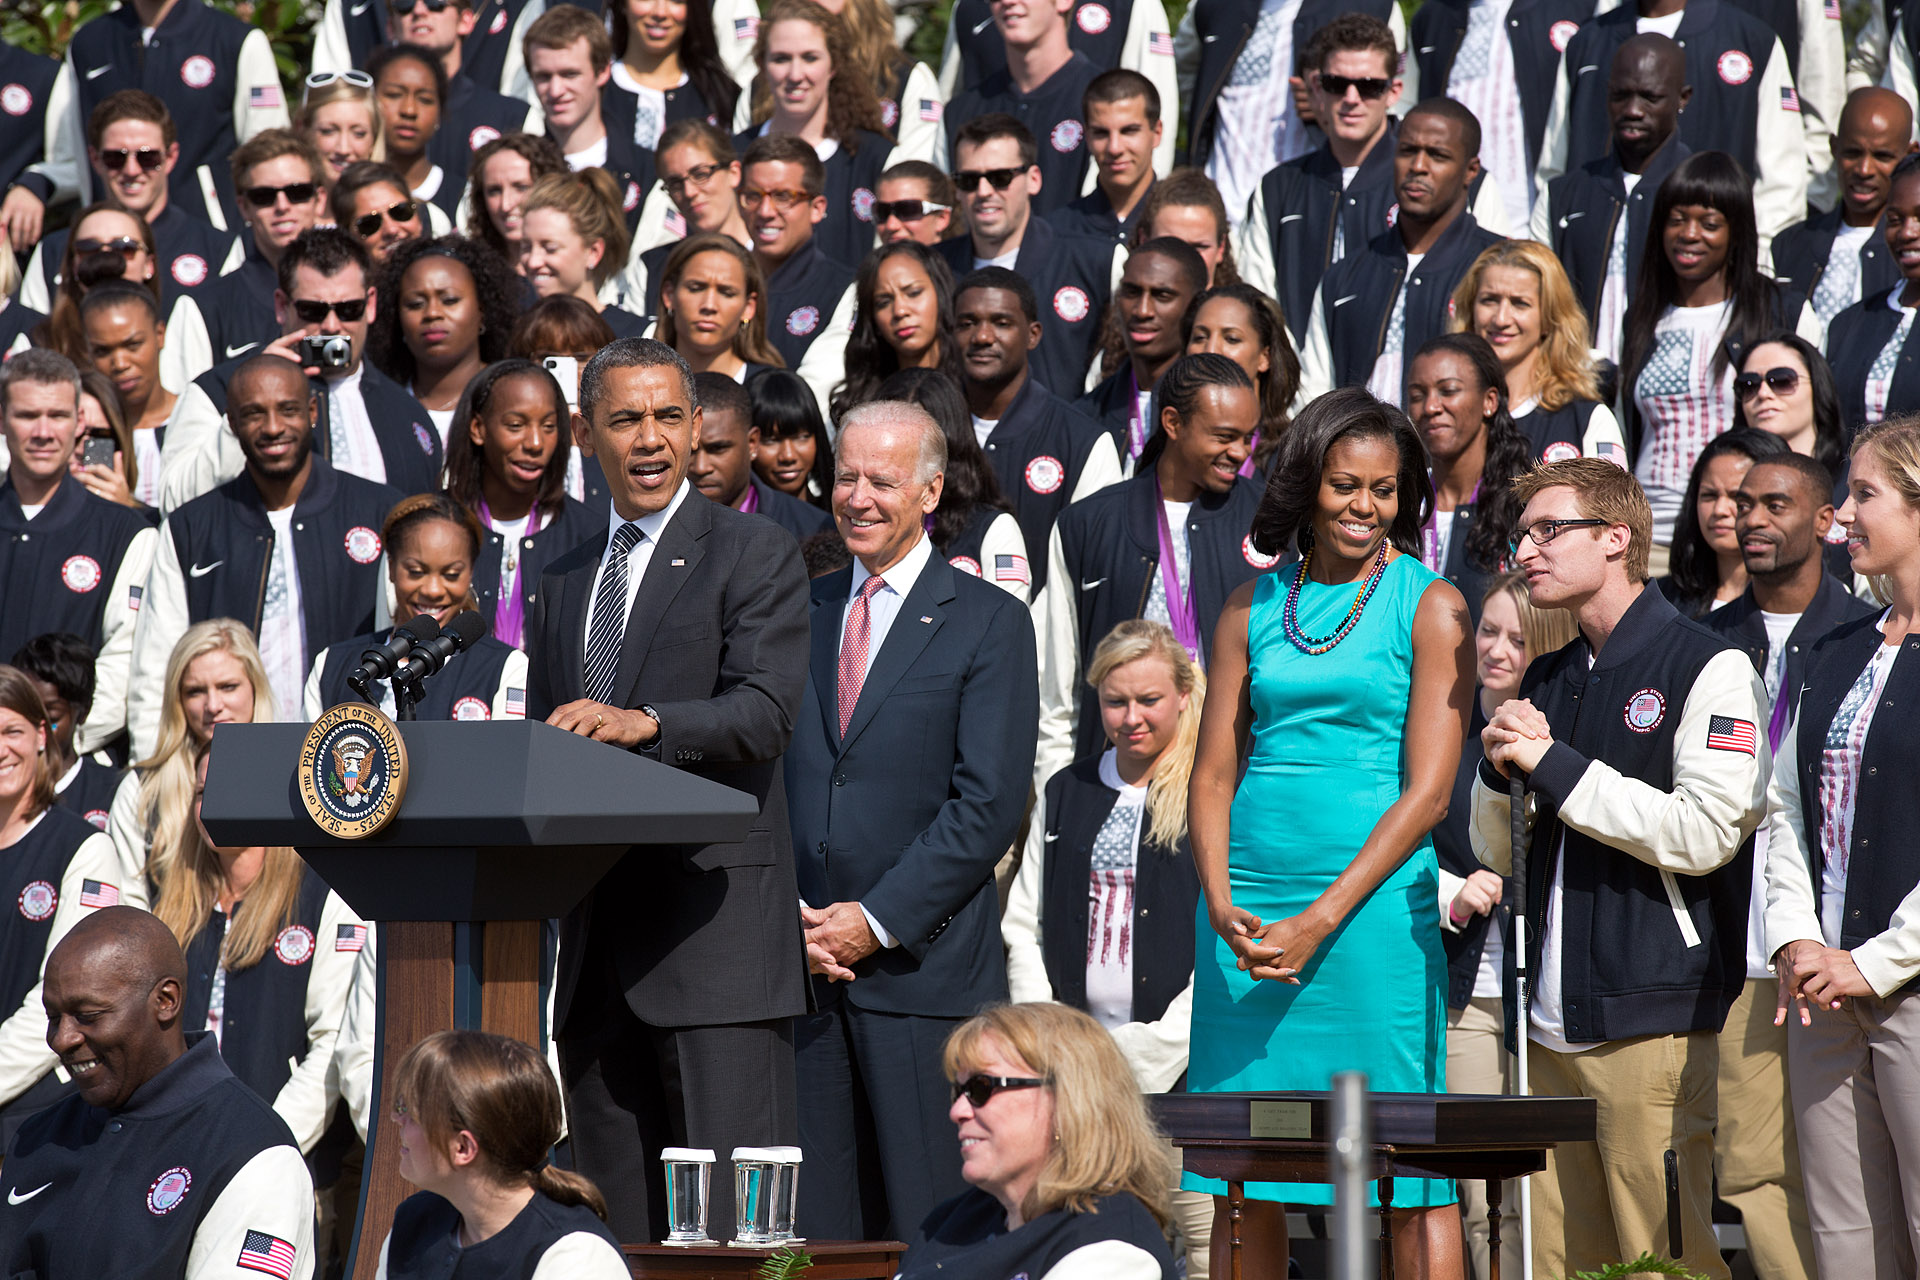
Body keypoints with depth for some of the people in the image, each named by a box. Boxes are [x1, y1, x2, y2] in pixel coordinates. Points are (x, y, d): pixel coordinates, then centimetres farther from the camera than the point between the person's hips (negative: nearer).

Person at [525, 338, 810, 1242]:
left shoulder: (755, 556, 1)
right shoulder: (563, 582, 21)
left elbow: (765, 711, -13)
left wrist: (644, 723, -29)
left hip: (716, 929, -6)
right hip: (597, 942, 6)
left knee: (734, 1214, -11)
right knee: (616, 1221, 7)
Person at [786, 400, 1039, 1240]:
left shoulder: (988, 622, 0)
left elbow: (989, 804, -7)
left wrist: (877, 920, -12)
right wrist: (789, 915, -2)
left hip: (924, 971, -4)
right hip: (798, 962, 4)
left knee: (931, 1231, -4)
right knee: (812, 1230, 3)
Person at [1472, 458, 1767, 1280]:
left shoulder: (1708, 668, -3)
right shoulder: (1546, 682, 19)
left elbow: (1705, 833, -15)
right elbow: (1498, 853, 22)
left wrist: (1554, 765, -11)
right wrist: (1501, 768, 1)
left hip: (1655, 1019, -7)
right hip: (1548, 1027, 7)